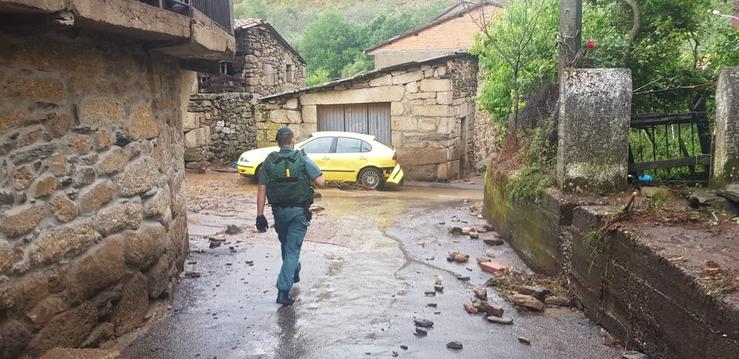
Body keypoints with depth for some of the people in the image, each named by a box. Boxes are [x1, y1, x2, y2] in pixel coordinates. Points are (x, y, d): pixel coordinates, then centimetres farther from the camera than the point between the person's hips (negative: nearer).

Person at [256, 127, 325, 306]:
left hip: (279, 211, 3)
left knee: (286, 244, 25)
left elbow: (262, 189, -4)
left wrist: (260, 215, 0)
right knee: (292, 249, 0)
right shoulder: (302, 159, -8)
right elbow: (321, 181, -13)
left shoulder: (269, 161, -1)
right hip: (299, 211, -3)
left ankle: (293, 274, 46)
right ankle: (283, 290, -8)